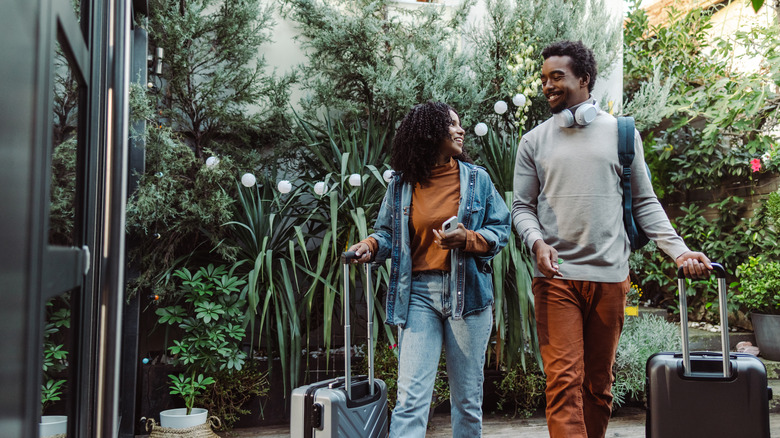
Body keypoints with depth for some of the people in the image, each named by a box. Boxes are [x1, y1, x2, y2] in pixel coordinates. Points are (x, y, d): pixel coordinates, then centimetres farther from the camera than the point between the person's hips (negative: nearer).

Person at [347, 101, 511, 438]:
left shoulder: (477, 178, 7)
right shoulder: (401, 184, 6)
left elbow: (500, 230, 5)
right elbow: (389, 233, 13)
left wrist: (468, 239, -13)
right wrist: (371, 245, -8)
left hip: (467, 293, 1)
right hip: (418, 293, -1)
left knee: (467, 396, 10)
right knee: (411, 398, -7)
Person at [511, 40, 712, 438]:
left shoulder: (621, 132, 9)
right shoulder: (534, 141, 9)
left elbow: (645, 202, 9)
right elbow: (522, 206, 8)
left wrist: (679, 251, -2)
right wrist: (537, 242, -12)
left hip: (610, 275, 1)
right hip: (555, 276, -1)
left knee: (598, 383, 10)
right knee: (564, 380, -8)